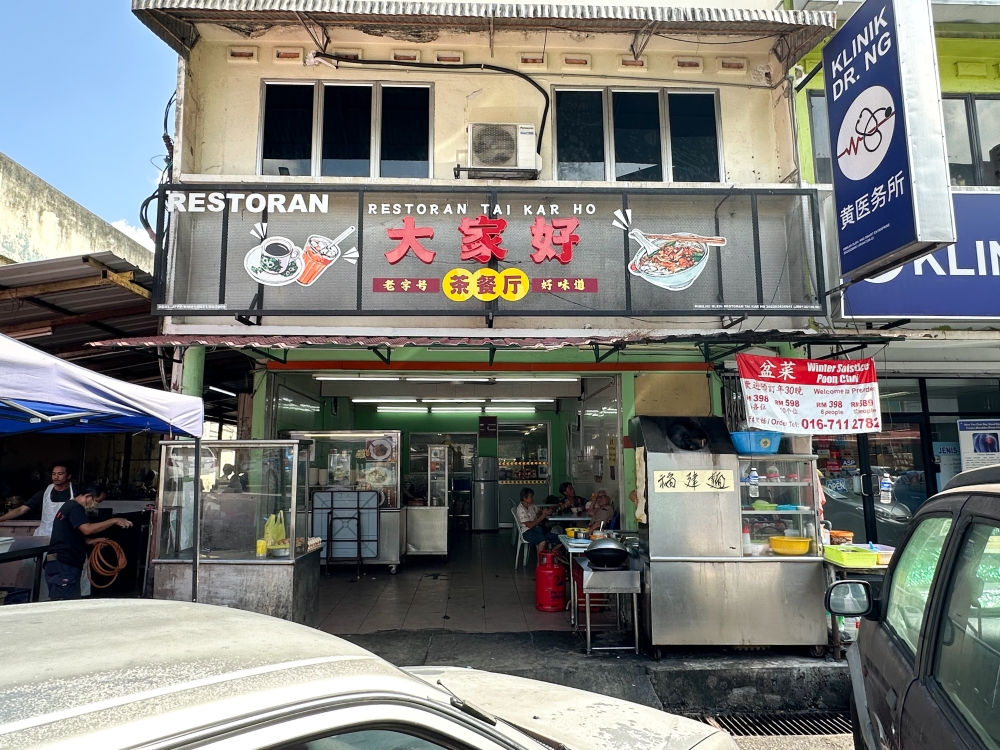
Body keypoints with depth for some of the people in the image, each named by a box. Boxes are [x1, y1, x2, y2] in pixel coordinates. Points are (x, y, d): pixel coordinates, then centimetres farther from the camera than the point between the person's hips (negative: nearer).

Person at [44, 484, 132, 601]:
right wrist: (114, 521, -24)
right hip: (62, 566, -11)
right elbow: (87, 529, -30)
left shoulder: (70, 506, 20)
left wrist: (93, 541, 14)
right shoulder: (75, 508, -14)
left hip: (64, 566, 11)